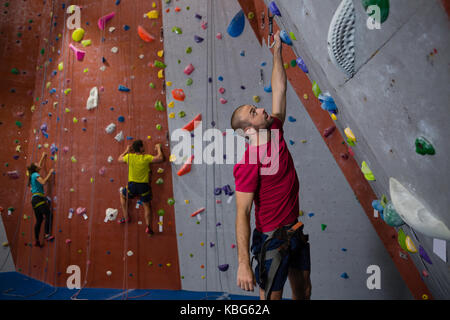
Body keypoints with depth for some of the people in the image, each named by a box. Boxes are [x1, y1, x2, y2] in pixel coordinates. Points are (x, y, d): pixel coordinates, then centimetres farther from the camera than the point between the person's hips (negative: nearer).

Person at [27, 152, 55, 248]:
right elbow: (43, 182, -21)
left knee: (39, 220, 9)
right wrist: (50, 173, -13)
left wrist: (43, 157, 42)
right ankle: (47, 234, -23)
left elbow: (39, 166, 36)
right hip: (38, 198, -10)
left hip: (34, 200, 10)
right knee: (49, 215, -15)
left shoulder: (32, 175, 20)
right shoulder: (35, 175, -6)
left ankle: (36, 240, 8)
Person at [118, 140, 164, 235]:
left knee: (122, 196, 31)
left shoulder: (129, 156, -4)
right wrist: (158, 148, 5)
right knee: (146, 206, 15)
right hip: (144, 186, -1)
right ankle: (148, 227, 8)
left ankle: (126, 217, 28)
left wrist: (127, 151, 28)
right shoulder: (146, 158, -11)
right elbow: (160, 158, -11)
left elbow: (119, 159, 16)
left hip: (132, 185, 1)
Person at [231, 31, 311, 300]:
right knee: (271, 297, 7)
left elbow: (279, 89, 7)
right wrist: (243, 263, -24)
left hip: (295, 231, 8)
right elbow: (242, 214, -23)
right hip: (272, 238, -8)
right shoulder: (248, 163, -22)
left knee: (304, 291, 21)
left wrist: (278, 49, 10)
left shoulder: (275, 133, 0)